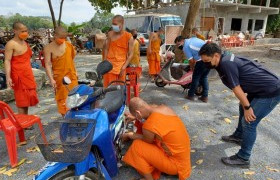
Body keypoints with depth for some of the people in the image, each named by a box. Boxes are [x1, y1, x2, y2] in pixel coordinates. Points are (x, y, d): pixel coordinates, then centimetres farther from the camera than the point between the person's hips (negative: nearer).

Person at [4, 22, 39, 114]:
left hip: (28, 75, 8)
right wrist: (8, 77, -24)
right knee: (22, 100, -3)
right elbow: (7, 61, -15)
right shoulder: (11, 44, -10)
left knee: (28, 98, 12)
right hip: (18, 76, -8)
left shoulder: (25, 43, 14)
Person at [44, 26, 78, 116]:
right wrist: (51, 79, -21)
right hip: (60, 78, -4)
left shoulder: (68, 45, 5)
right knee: (62, 98, 4)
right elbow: (48, 64, -12)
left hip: (72, 76, 4)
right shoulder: (49, 48, -8)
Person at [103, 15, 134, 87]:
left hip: (120, 65, -2)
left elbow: (130, 54, -5)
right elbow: (106, 49, 11)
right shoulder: (110, 34, 4)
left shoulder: (129, 37, -4)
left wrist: (124, 67, -11)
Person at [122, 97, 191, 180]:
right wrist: (134, 118, 25)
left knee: (137, 147, -10)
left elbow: (148, 141, -5)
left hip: (175, 163, -8)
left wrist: (130, 135, 9)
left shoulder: (149, 126, -29)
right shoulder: (164, 108, -7)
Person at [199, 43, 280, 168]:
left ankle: (243, 159, 6)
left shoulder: (226, 64, -25)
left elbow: (236, 89, -20)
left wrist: (247, 107, -11)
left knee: (249, 122, -8)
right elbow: (239, 87, 10)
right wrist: (244, 106, 14)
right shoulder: (225, 61, 4)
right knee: (242, 107, 25)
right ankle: (238, 136, 45)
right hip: (260, 89, 10)